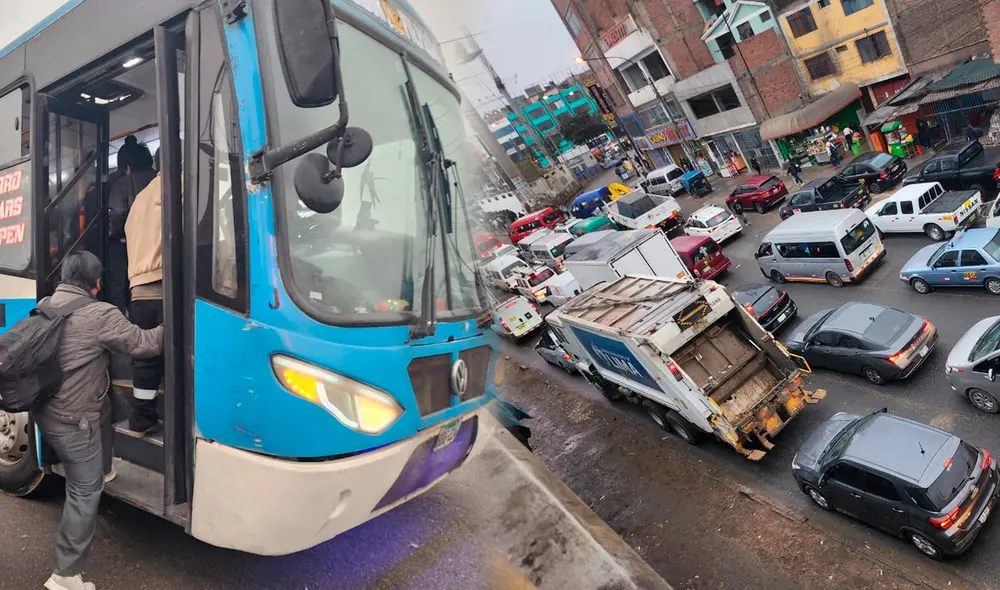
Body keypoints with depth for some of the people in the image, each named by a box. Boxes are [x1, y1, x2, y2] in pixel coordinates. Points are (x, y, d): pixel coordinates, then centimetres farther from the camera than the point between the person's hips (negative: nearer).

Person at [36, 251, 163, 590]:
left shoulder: (45, 305, 5)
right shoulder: (100, 315, -21)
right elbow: (144, 344, -17)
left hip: (43, 411, 8)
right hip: (72, 421, -8)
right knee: (85, 492, 2)